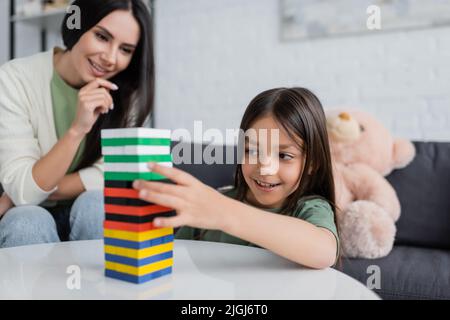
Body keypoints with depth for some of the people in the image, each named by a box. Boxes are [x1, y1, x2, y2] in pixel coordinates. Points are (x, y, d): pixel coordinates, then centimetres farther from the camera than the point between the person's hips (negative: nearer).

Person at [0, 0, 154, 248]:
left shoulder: (129, 89, -13)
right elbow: (22, 191, -22)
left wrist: (23, 195, -18)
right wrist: (77, 129, -35)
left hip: (96, 216, 1)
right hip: (30, 219, -1)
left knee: (96, 201, -30)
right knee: (26, 222, -31)